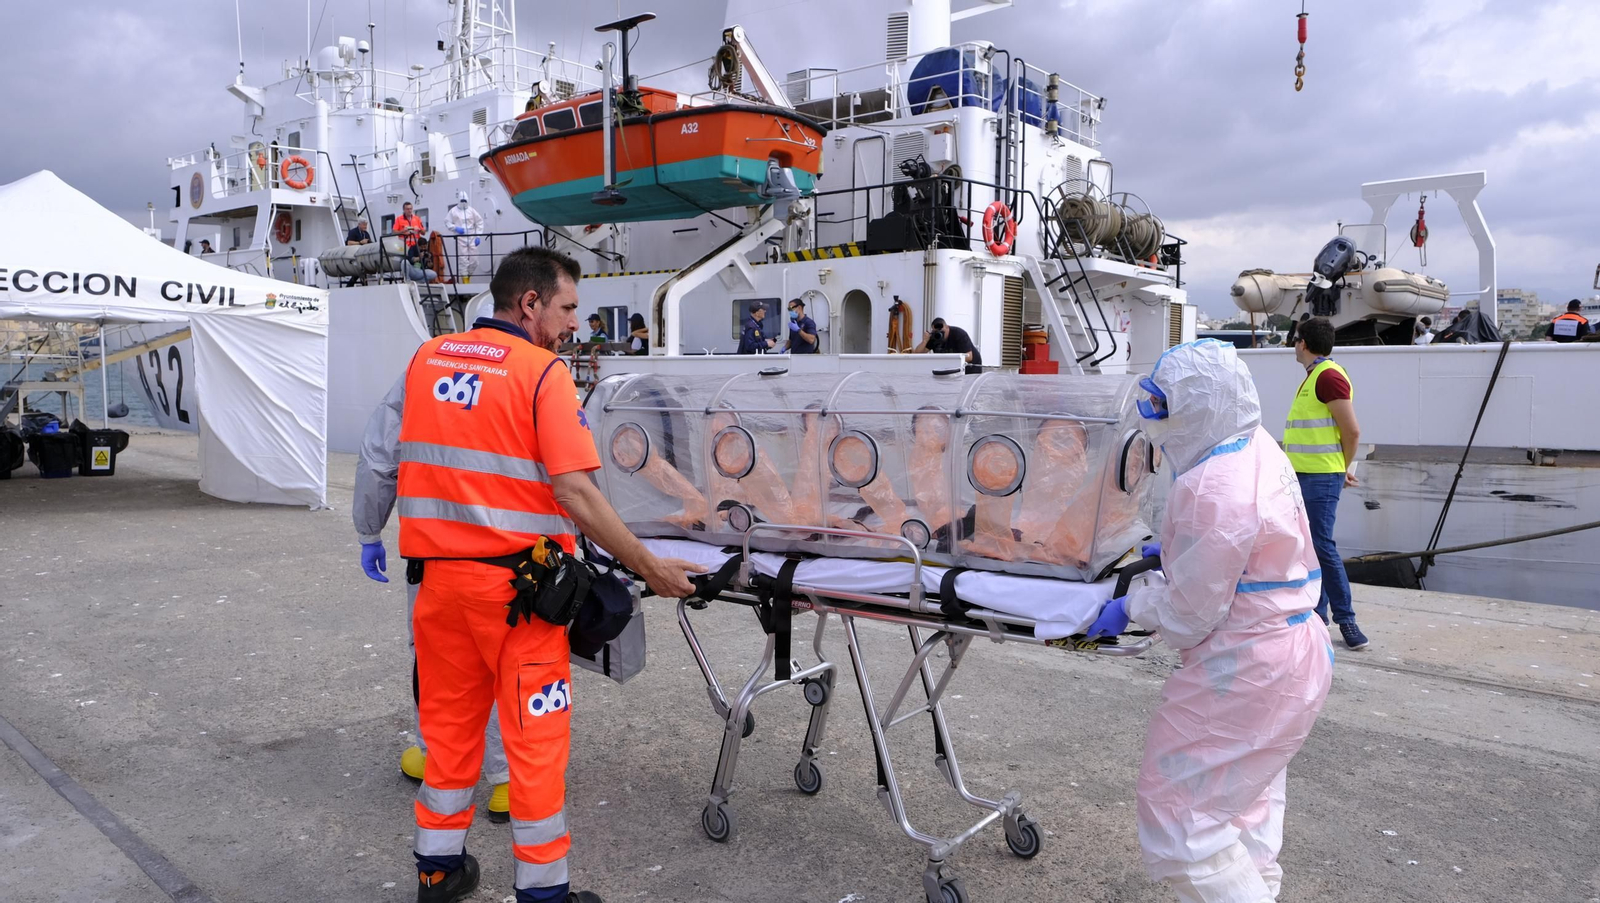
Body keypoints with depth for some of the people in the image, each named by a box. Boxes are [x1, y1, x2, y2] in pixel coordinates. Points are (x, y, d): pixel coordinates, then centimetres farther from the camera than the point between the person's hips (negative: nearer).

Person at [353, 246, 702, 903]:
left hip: (439, 573, 6)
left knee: (449, 722, 19)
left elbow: (378, 456, 11)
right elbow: (574, 494, -19)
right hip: (517, 583, -6)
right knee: (535, 737, 6)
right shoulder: (543, 372, -11)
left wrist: (370, 532, 26)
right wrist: (651, 570, -14)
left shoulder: (426, 358, 7)